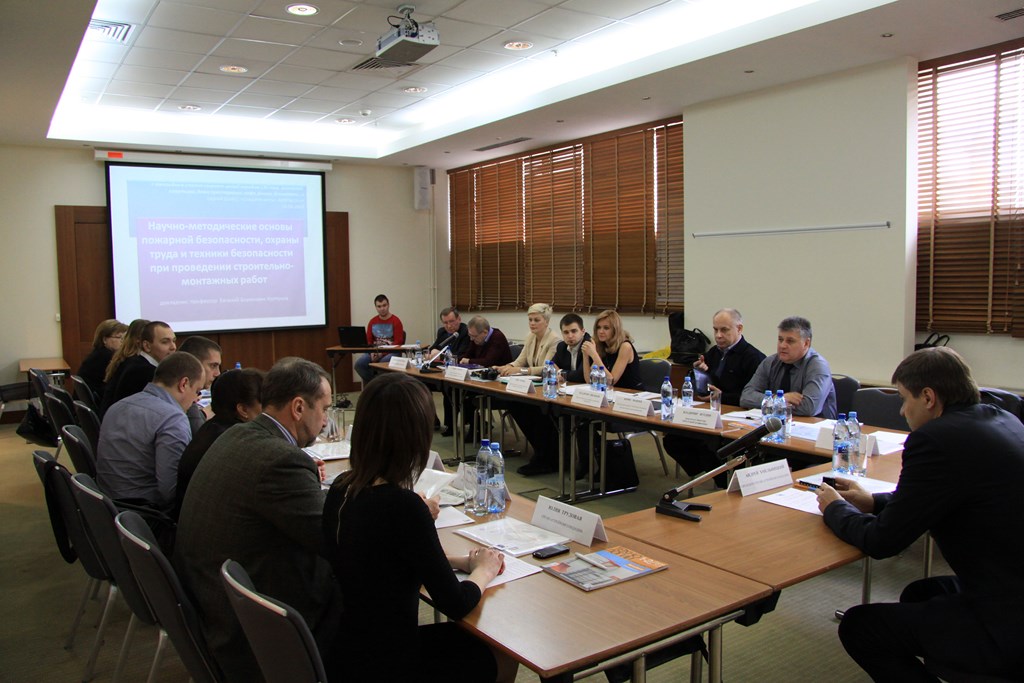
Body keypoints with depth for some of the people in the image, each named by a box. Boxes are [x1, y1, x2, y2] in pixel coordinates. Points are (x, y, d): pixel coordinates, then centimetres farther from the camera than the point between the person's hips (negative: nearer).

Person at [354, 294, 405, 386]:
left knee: (383, 363, -36)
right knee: (359, 363, -21)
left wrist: (382, 353, -19)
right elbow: (368, 341, 13)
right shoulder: (372, 321, 12)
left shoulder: (395, 321, -4)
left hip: (391, 352, -5)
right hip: (374, 352, 5)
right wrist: (372, 352, -9)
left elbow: (398, 342, -10)